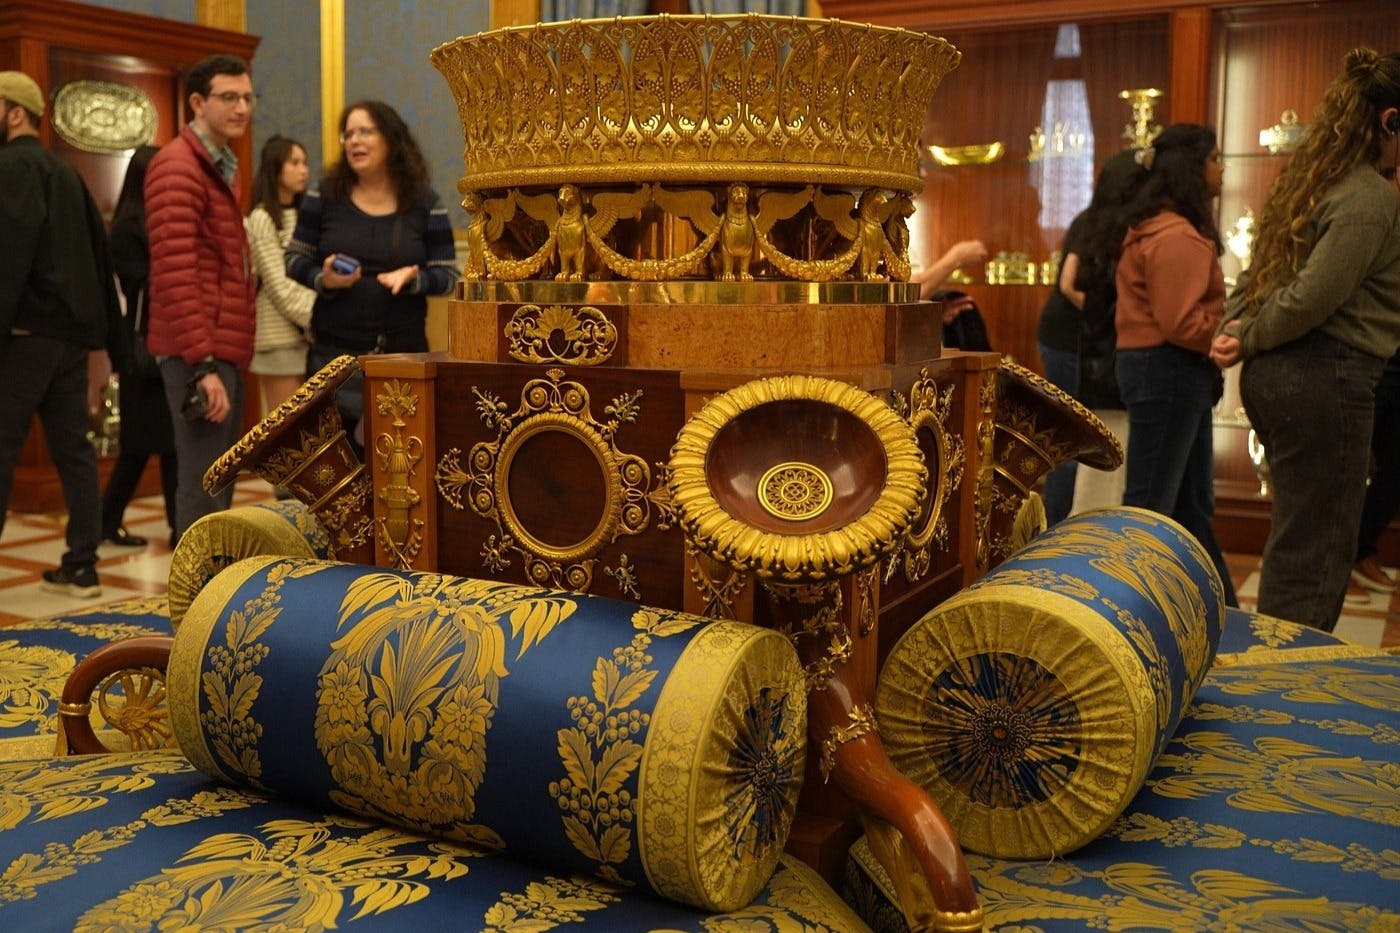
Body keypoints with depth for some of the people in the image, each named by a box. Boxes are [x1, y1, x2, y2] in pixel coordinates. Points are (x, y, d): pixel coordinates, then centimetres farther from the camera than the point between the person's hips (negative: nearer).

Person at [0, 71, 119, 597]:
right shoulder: (65, 173, 20)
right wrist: (101, 325, 18)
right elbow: (98, 250, 19)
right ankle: (81, 567, 10)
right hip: (71, 330, 8)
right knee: (72, 449, 8)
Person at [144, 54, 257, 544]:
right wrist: (203, 365, -23)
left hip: (224, 351, 10)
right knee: (203, 486, -7)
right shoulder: (177, 167, -10)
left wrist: (228, 357, 16)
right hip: (199, 356, -9)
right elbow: (175, 275, -19)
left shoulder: (222, 166, 20)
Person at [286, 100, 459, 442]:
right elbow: (295, 259, 8)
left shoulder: (424, 203, 1)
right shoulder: (326, 195, 3)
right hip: (334, 351, 1)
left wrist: (412, 278, -18)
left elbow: (447, 274, 2)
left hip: (403, 352, -1)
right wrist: (323, 279, -13)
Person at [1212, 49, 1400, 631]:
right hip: (1328, 377, -9)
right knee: (1314, 557, -2)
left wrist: (1232, 328, 2)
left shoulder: (1306, 182, 15)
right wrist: (1248, 342, -7)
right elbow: (1313, 296, -20)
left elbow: (1256, 276, 16)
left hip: (1274, 378, 10)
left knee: (1296, 540, 18)